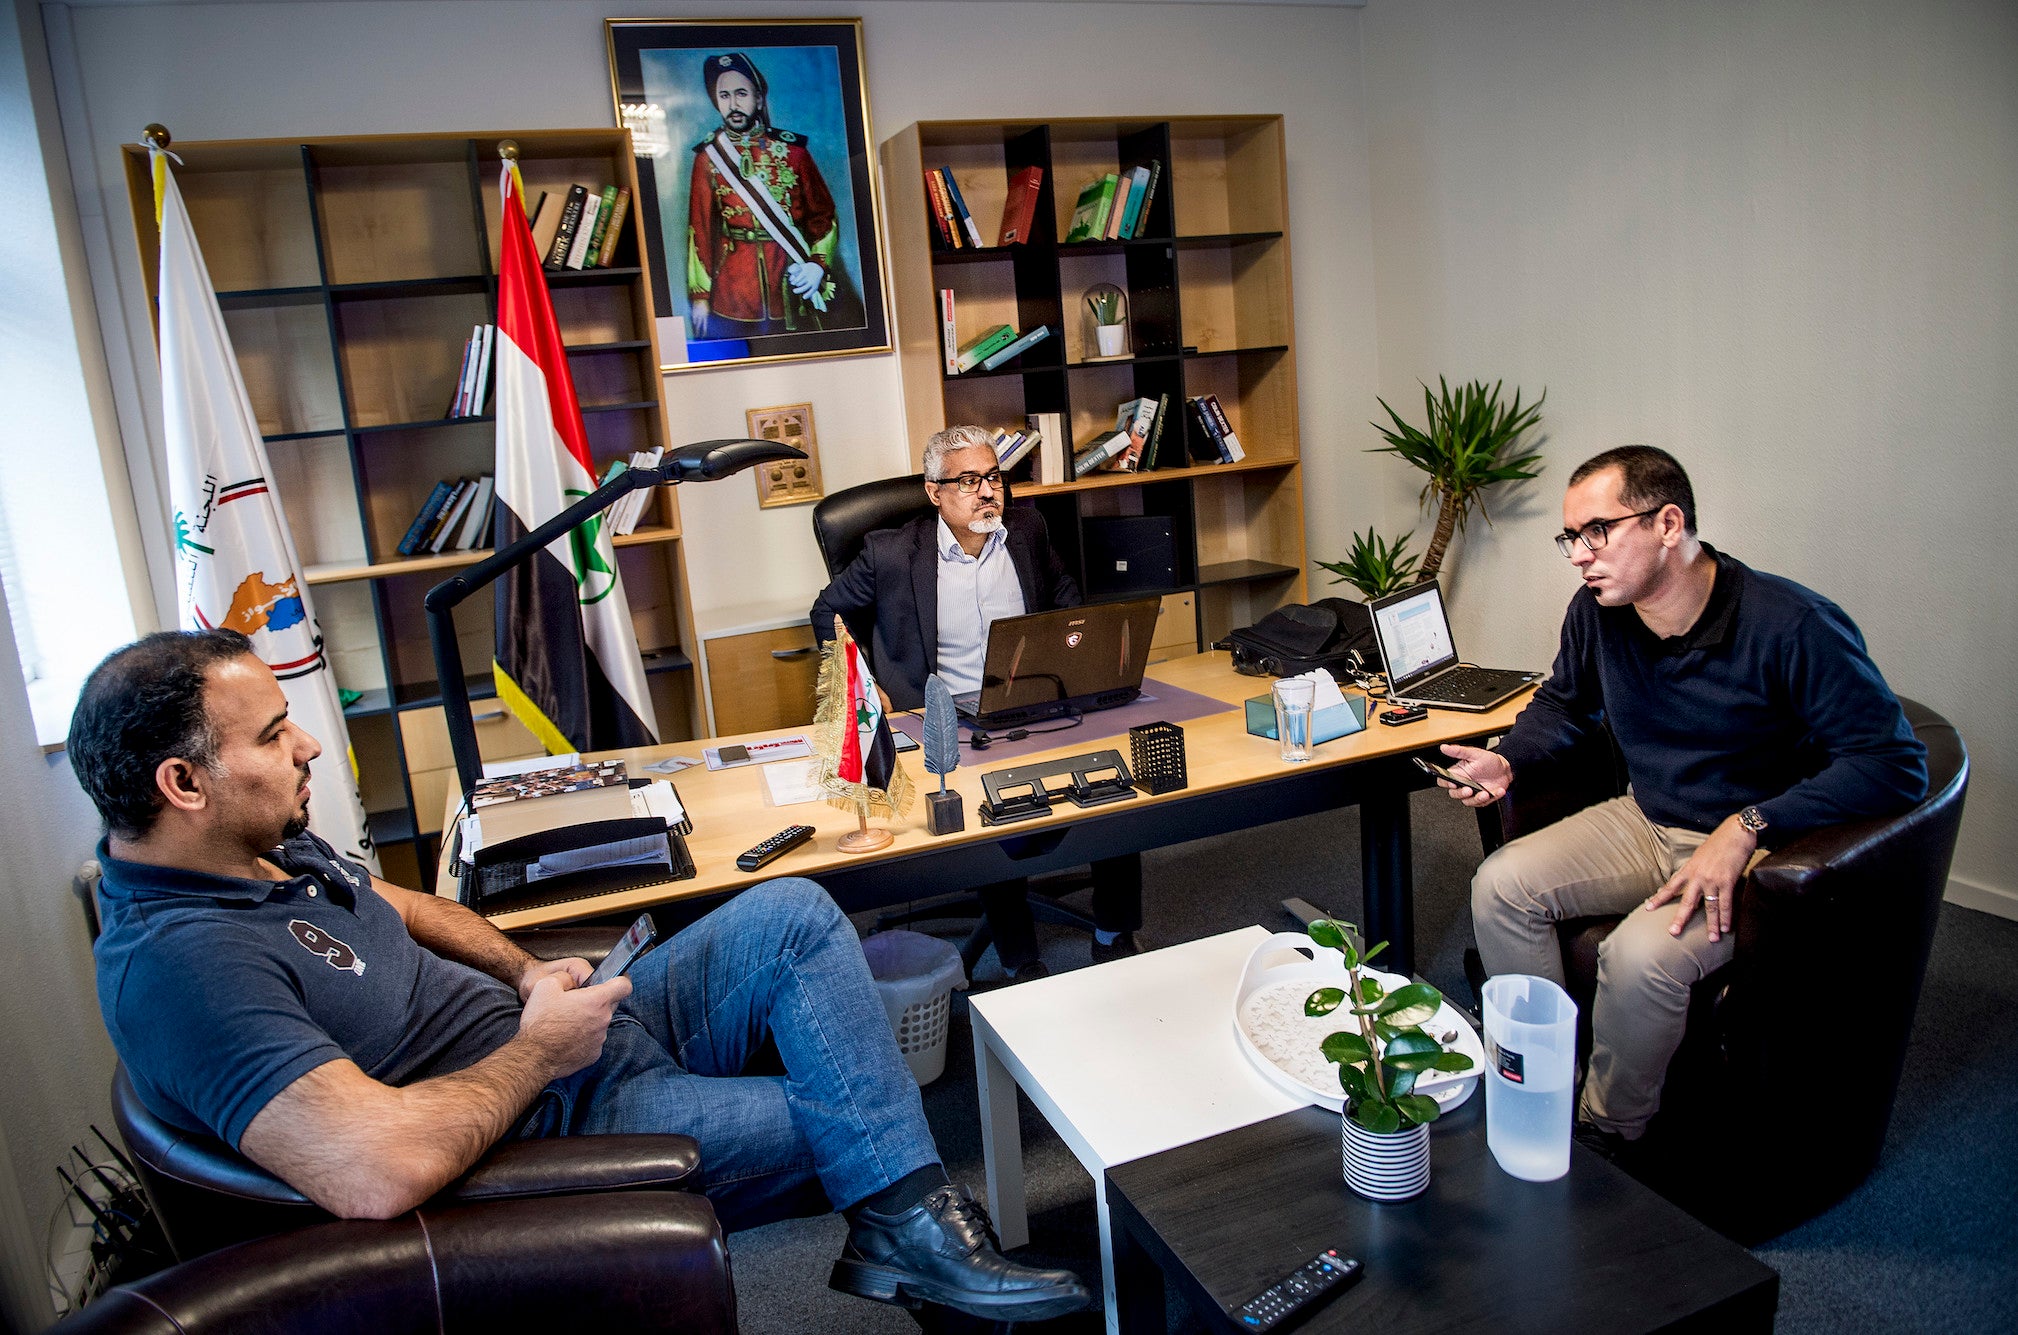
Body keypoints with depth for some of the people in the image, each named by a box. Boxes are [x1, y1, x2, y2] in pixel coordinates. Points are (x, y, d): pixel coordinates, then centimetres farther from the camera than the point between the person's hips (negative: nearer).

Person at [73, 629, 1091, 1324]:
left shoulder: (265, 847, 3)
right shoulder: (180, 965, -28)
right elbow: (378, 1173, -39)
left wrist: (523, 972, 2)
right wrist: (535, 1048, -22)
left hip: (559, 1033, 9)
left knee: (794, 915, -5)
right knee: (853, 1122, -9)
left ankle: (903, 1222, -8)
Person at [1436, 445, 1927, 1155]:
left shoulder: (1793, 626, -23)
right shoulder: (1597, 612, -4)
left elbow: (1895, 764, -23)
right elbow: (1564, 702, 17)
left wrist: (1747, 827, -31)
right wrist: (1508, 761, -4)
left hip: (1762, 847, -6)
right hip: (1647, 823, 7)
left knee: (1641, 953, -31)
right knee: (1499, 883, -12)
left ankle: (1606, 1136, -3)